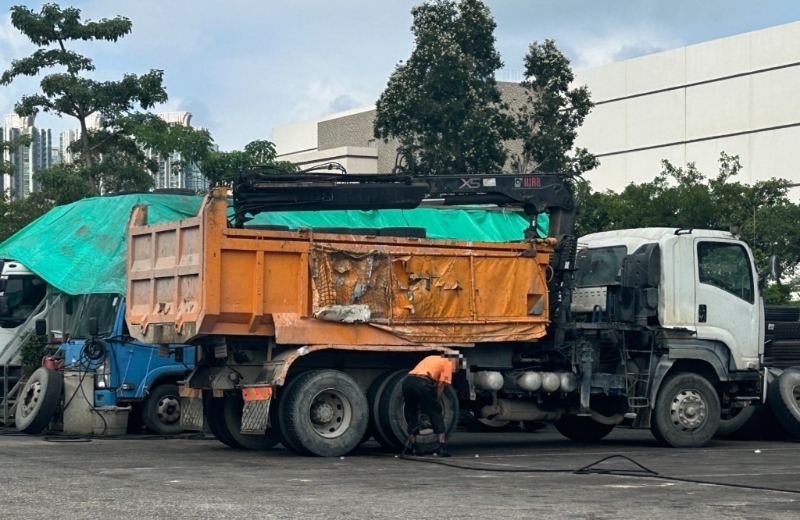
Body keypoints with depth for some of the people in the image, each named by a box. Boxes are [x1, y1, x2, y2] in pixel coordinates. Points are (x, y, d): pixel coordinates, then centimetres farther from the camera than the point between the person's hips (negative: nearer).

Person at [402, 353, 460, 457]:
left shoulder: (432, 359, 36)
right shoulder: (447, 363, 16)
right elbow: (441, 385, 6)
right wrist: (437, 403, 14)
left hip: (408, 381, 6)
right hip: (422, 383, -6)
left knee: (411, 414, 20)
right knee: (437, 414, 6)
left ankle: (414, 447, 18)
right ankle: (442, 447, 2)